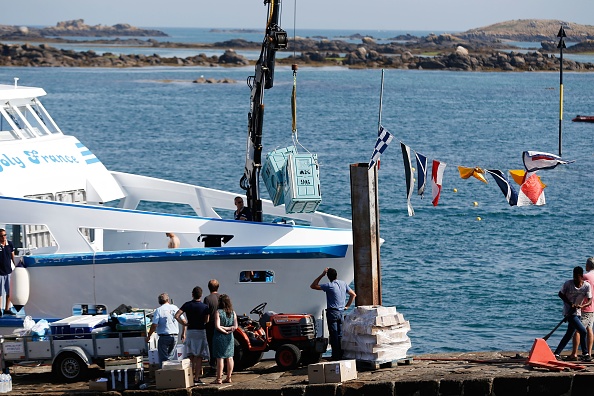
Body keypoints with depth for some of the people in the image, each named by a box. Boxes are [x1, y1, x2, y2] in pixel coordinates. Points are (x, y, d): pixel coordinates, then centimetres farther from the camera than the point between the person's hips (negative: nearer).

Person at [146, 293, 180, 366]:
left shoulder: (158, 310, -7)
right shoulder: (174, 308, 4)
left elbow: (154, 325, -14)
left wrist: (148, 336, -2)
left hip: (164, 337, -4)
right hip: (174, 336, 4)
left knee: (163, 358, 1)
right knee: (170, 357, 14)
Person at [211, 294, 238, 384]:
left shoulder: (218, 312, -11)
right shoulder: (233, 313, 3)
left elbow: (217, 326, -17)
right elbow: (235, 326, -1)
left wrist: (224, 330, -5)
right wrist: (228, 329, -4)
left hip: (220, 337, -5)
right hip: (230, 337, 5)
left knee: (220, 358, -3)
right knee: (229, 358, 10)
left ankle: (219, 379, -1)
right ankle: (228, 378, 14)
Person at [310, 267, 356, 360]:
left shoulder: (329, 286, -11)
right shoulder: (343, 284, 6)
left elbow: (313, 286, -4)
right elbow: (353, 295, 14)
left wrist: (322, 275, -3)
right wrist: (347, 306, 15)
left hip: (332, 312, -5)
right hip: (341, 312, 5)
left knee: (334, 336, -4)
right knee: (341, 335, 10)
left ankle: (336, 356, -5)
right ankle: (342, 355, 11)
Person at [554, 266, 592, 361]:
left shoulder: (587, 286, -7)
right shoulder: (568, 284, -15)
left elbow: (590, 300, -7)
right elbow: (561, 294, -2)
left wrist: (582, 305, -27)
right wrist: (570, 303, -13)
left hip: (577, 312, 5)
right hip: (569, 312, -5)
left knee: (569, 334, 12)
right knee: (583, 331, -15)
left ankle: (557, 353, 22)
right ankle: (585, 354, -4)